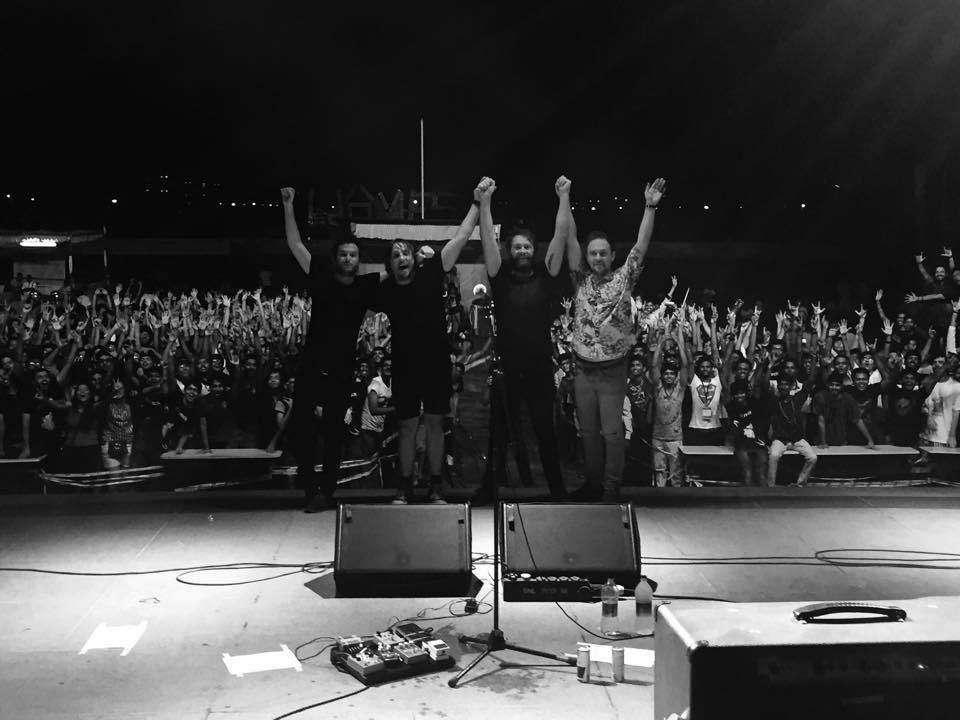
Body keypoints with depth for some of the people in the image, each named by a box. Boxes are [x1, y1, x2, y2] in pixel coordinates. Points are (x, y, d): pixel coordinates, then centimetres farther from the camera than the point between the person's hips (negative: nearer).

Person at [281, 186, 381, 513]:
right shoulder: (322, 276, 1)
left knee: (333, 431, 5)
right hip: (310, 366, 0)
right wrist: (288, 206, -4)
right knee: (301, 425, 2)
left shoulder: (367, 285, 2)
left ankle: (326, 491, 12)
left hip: (342, 371, 0)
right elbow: (295, 245, 1)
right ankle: (310, 485, 15)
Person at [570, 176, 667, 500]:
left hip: (613, 371, -3)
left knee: (612, 431, 0)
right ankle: (593, 483, 21)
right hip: (584, 370, 3)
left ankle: (612, 488, 8)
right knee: (589, 430, 11)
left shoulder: (622, 279, -1)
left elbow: (641, 246, -9)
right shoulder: (580, 281, 6)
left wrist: (650, 207, -17)